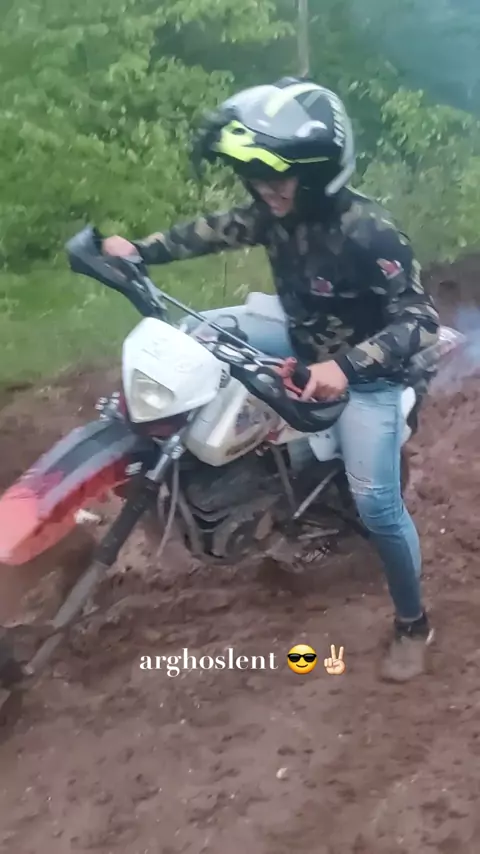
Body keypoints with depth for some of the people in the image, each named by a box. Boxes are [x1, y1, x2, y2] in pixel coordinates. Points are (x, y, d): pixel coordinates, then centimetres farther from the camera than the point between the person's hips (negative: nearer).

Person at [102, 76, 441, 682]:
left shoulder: (367, 234, -32)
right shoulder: (276, 212, -11)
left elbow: (421, 319, -33)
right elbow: (218, 230, 3)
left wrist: (346, 367, -47)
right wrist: (141, 250, -13)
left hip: (364, 372, -7)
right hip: (305, 349, 8)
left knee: (376, 503, -10)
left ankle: (413, 624, 13)